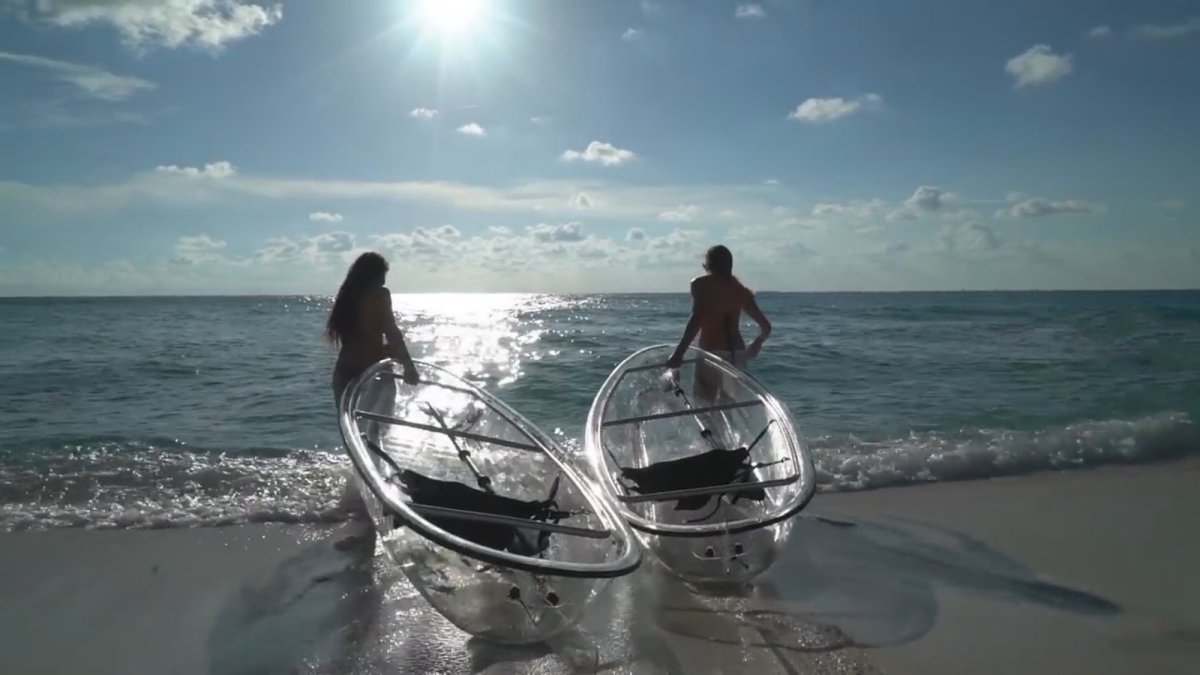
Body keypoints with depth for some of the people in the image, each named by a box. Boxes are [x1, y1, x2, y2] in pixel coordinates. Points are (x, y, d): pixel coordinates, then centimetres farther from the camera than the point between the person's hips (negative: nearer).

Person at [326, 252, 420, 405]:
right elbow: (391, 332, -16)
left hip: (343, 372, 6)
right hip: (369, 372, -6)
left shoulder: (346, 296, 13)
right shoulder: (379, 295, -5)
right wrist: (408, 365, -19)